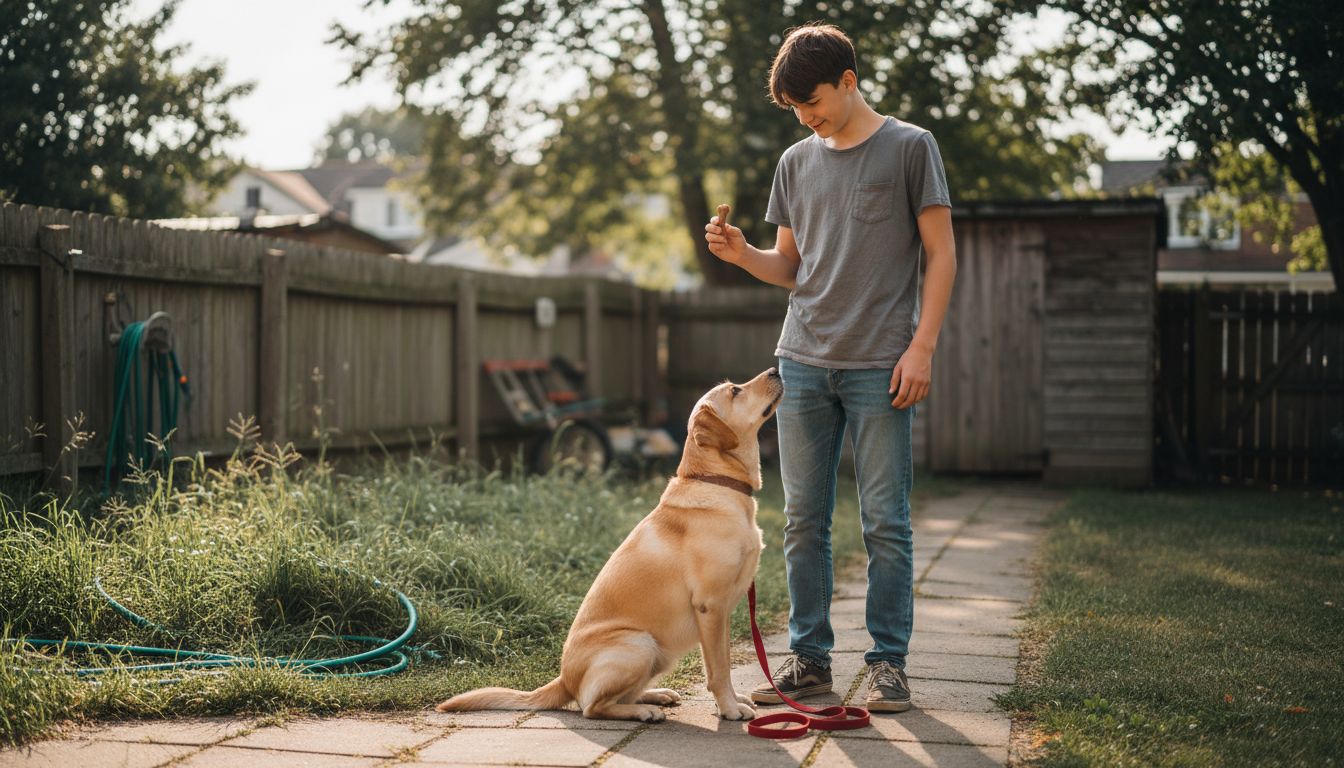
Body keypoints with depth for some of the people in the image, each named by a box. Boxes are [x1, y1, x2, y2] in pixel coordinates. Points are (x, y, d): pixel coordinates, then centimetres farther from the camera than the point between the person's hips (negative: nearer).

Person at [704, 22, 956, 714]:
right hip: (803, 362, 5)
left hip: (880, 368, -5)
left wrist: (922, 346, -9)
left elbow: (941, 254, -1)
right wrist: (742, 254, -1)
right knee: (803, 520, 6)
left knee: (885, 521, -2)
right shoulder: (796, 162, 15)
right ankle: (809, 657, 14)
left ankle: (888, 662, 7)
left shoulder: (909, 148, 1)